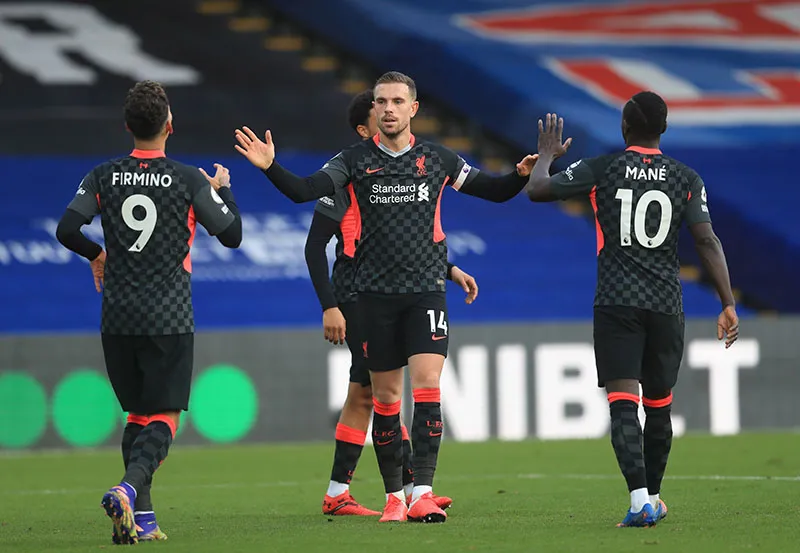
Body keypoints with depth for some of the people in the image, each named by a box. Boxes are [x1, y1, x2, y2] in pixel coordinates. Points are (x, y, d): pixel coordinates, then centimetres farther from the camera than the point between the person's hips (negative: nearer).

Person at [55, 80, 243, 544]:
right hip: (169, 318, -3)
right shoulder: (189, 180, -7)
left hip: (118, 316, 4)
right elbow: (232, 235, -1)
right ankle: (128, 489, -28)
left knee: (138, 414, 15)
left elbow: (67, 230, -5)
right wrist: (223, 190, 18)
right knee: (163, 418, -2)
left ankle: (142, 516, 8)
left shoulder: (103, 177, 1)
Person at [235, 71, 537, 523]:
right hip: (376, 294, 1)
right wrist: (270, 167, -24)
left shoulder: (437, 159, 5)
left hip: (426, 291, 0)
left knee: (427, 386, -14)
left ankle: (422, 493, -16)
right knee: (385, 397, 5)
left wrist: (522, 174, -8)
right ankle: (394, 496, 16)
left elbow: (495, 191, 11)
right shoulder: (355, 160, 2)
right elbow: (305, 191, -8)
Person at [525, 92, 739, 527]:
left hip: (616, 303, -2)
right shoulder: (686, 178, 3)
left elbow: (537, 190, 0)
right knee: (658, 404, 18)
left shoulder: (601, 169, -1)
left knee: (623, 402, -9)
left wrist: (546, 155, 21)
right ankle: (653, 496, 30)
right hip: (666, 305, 2)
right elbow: (707, 241, -4)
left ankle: (640, 500, -26)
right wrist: (728, 305, -4)